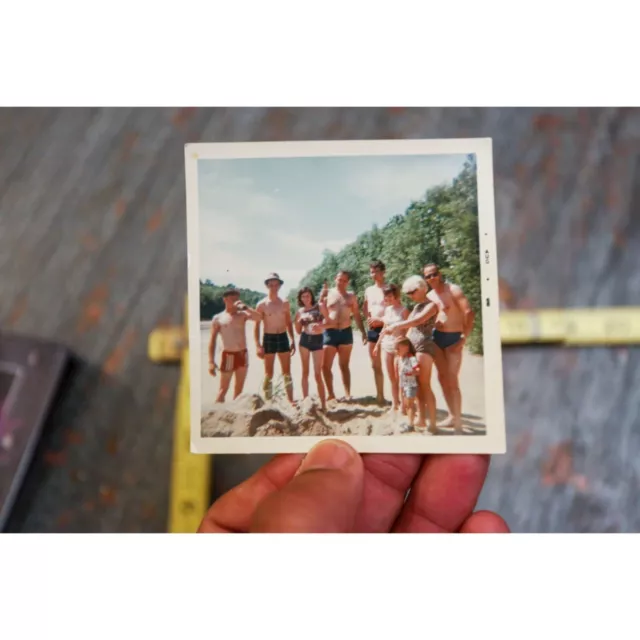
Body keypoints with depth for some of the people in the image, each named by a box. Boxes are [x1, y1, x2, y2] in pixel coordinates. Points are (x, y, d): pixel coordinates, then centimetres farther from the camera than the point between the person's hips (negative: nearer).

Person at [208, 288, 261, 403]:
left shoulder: (242, 314, 6)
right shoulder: (218, 318, -1)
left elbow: (258, 317, -11)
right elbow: (212, 340, -3)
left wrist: (244, 307, -16)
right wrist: (211, 361, -9)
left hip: (243, 354, 4)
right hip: (229, 355, -4)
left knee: (239, 388, 11)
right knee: (224, 389, 0)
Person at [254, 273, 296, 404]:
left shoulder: (285, 303, 6)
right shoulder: (262, 304, -4)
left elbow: (289, 323, 12)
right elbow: (257, 326, -5)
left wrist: (293, 340, 8)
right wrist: (258, 345, -11)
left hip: (283, 338, 3)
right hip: (268, 338, -3)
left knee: (287, 373, 6)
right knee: (269, 374, 2)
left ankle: (291, 401, 12)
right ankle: (268, 402, 9)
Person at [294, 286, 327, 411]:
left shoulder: (319, 307, 1)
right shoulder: (300, 311, 8)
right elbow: (298, 331, 11)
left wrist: (321, 326, -24)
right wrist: (298, 320, -6)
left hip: (317, 340, -3)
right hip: (304, 340, 3)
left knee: (317, 374, -6)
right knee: (305, 372, 7)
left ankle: (323, 404, -2)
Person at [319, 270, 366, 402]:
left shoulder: (351, 296, 8)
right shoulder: (327, 294, 3)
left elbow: (357, 315, 11)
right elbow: (323, 315, -5)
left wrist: (363, 332, 5)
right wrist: (321, 300, -19)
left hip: (346, 332, 1)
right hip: (330, 333, -1)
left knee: (344, 366, 8)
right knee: (326, 366, -1)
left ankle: (347, 394, 11)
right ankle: (330, 393, 11)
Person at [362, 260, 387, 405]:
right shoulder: (368, 290, 14)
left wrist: (381, 321, -18)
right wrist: (368, 319, 2)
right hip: (372, 329, 6)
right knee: (376, 365, 10)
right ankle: (380, 395, 19)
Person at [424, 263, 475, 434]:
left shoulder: (454, 290, -11)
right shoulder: (429, 296, 9)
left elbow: (469, 312, -17)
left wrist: (464, 337, -18)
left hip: (453, 338, -7)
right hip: (437, 337, 7)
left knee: (452, 381, -8)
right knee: (442, 378, 11)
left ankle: (458, 423, 0)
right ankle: (452, 416, 24)